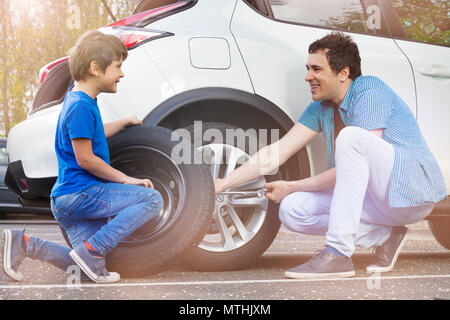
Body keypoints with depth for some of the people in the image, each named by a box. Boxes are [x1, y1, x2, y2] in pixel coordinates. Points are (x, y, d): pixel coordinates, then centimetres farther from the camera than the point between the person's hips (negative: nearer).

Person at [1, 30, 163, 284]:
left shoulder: (81, 99, 13)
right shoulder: (81, 106, -17)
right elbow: (85, 159, -19)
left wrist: (124, 122, 33)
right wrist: (125, 179, -12)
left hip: (68, 199, 10)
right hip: (79, 194, -10)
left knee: (86, 268, 11)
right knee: (152, 199, -15)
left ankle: (24, 244, 6)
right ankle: (92, 250, -16)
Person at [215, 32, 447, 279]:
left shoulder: (370, 91, -17)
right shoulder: (321, 107, 6)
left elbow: (352, 171, -21)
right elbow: (279, 151, 3)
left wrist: (292, 187, -14)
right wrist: (224, 183, -4)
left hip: (413, 190, -7)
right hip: (376, 198, 8)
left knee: (351, 136, -32)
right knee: (292, 210, -10)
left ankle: (338, 254, -33)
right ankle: (384, 237, -2)